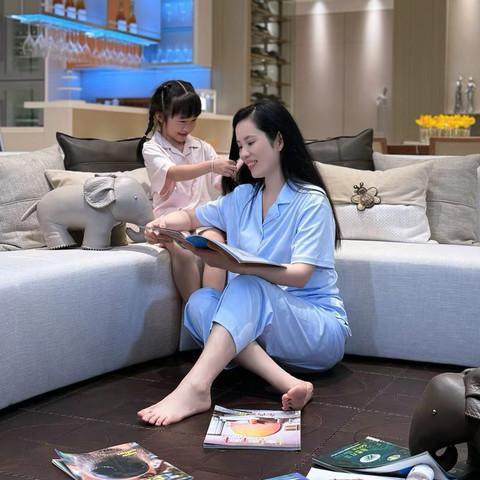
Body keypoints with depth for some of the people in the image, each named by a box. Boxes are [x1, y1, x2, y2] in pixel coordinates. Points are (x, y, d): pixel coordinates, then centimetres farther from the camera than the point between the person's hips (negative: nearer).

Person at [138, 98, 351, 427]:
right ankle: (286, 381, -38)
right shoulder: (243, 197, 14)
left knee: (248, 286, -33)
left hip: (321, 330, -6)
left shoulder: (311, 201, -8)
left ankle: (195, 388, -47)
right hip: (262, 324, 6)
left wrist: (236, 264, -35)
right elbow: (193, 217, 28)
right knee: (200, 301, -22)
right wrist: (165, 223, 2)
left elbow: (300, 275, -19)